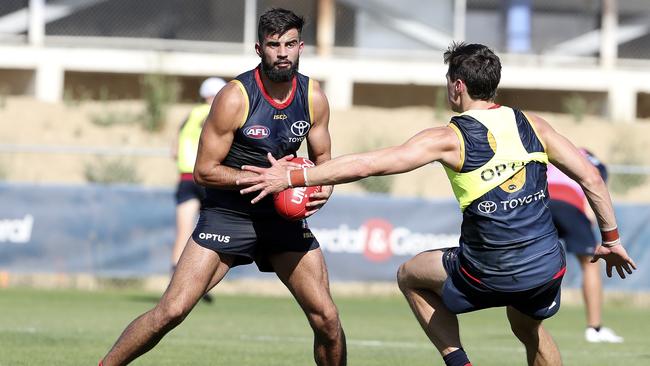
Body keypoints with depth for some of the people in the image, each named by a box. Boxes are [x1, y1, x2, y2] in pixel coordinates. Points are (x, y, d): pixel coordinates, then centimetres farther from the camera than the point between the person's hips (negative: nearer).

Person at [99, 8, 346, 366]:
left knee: (326, 319, -1)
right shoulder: (235, 98, -18)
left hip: (284, 215, 4)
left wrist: (323, 188, -10)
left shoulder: (314, 98, -3)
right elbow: (204, 171, -14)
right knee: (172, 310, -13)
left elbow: (322, 158, 12)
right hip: (227, 213, -4)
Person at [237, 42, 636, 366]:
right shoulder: (532, 126, 6)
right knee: (528, 327, 35)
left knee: (411, 276, 23)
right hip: (548, 267, 4)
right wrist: (611, 239, 19)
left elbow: (369, 164, -11)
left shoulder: (450, 139, -6)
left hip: (491, 275, -4)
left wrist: (293, 177, -7)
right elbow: (591, 178, 8)